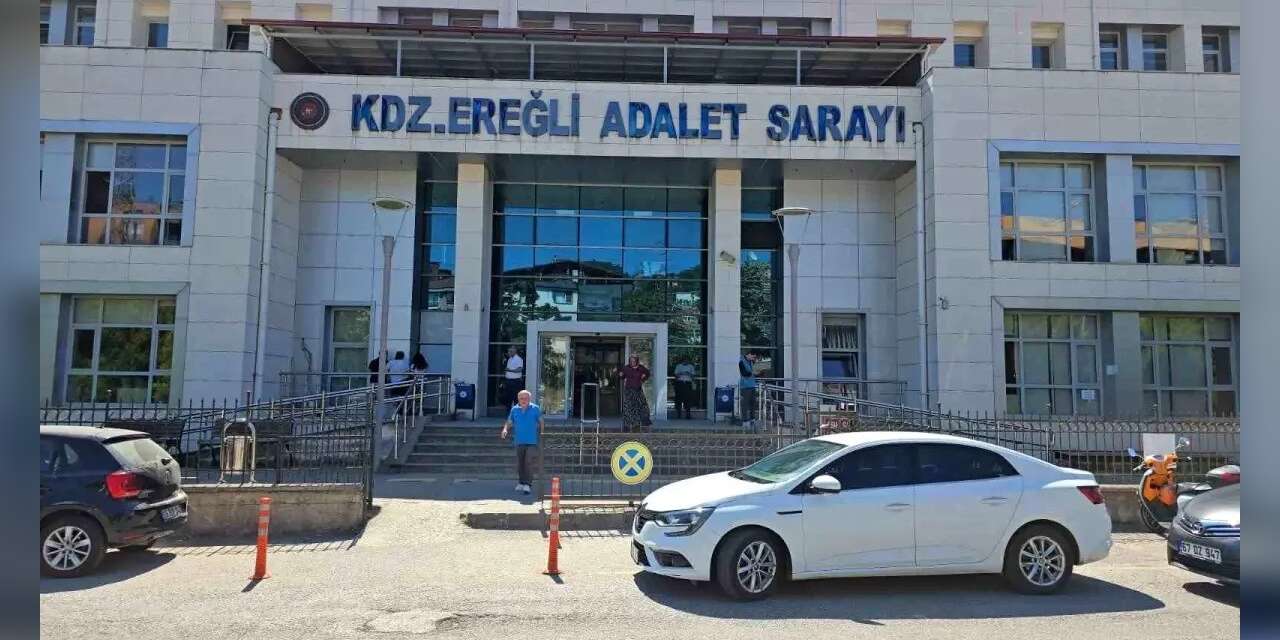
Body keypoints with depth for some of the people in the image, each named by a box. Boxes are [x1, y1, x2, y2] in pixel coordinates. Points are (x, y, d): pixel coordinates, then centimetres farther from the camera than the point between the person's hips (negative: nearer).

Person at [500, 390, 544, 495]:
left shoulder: (535, 408, 0)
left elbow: (541, 422, 5)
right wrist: (505, 429, -7)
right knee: (520, 464, 11)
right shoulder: (514, 409, 6)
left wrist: (541, 433, -6)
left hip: (532, 441, -3)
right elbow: (509, 422, 13)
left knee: (529, 463, -11)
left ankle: (528, 484, -10)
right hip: (519, 442, 3)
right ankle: (521, 483, 24)